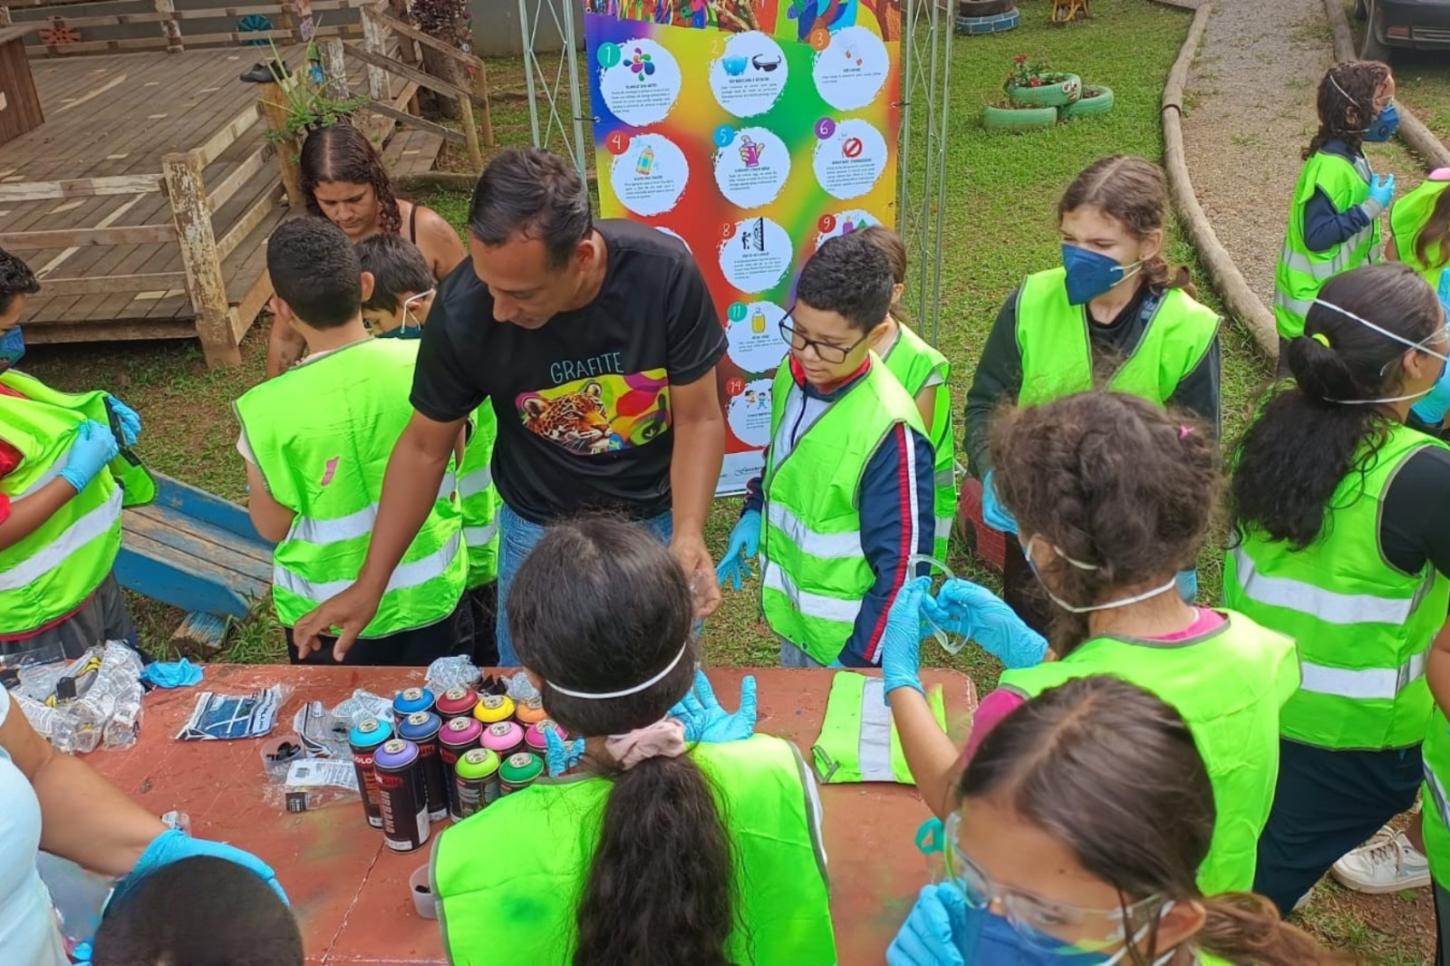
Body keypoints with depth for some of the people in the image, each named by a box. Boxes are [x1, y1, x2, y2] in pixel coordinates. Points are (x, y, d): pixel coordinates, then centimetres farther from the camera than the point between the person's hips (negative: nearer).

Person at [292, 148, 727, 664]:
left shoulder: (663, 273, -29)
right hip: (540, 529, 0)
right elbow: (425, 446, -11)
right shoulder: (462, 309, -27)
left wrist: (688, 534, -32)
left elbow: (699, 418, -16)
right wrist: (370, 583, -6)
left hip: (658, 519, 1)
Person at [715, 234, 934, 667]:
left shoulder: (889, 429, -29)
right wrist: (753, 512, 3)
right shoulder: (792, 376, -8)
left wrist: (857, 659, -19)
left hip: (846, 638, -7)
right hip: (791, 617, 7)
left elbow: (903, 566, -23)